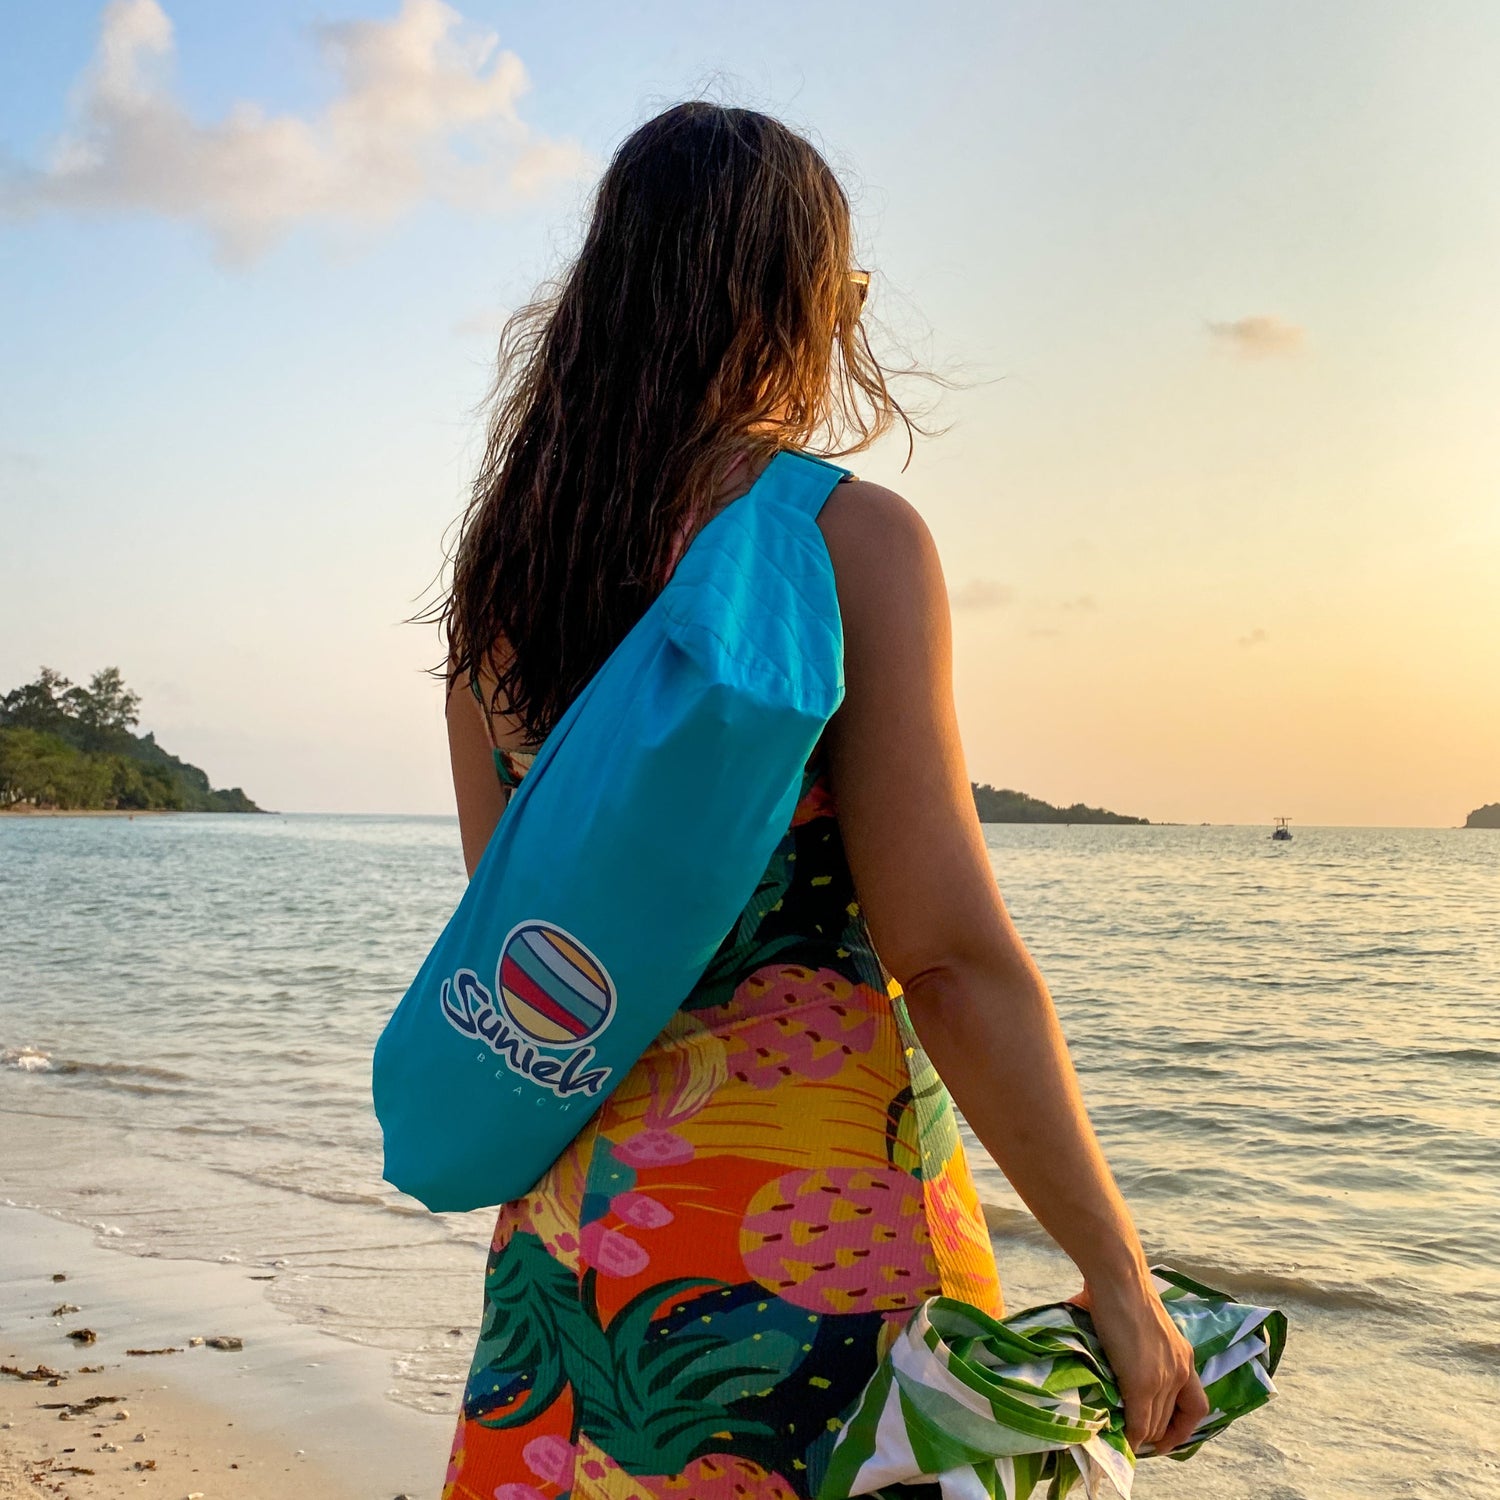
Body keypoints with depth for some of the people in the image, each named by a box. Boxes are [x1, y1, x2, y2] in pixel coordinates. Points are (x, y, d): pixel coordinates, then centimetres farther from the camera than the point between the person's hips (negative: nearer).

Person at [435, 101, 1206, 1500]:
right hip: (813, 1217, -5)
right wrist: (1119, 1277, -9)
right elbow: (949, 955, -18)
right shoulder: (852, 539, -13)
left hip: (574, 1211, 6)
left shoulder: (500, 559, 4)